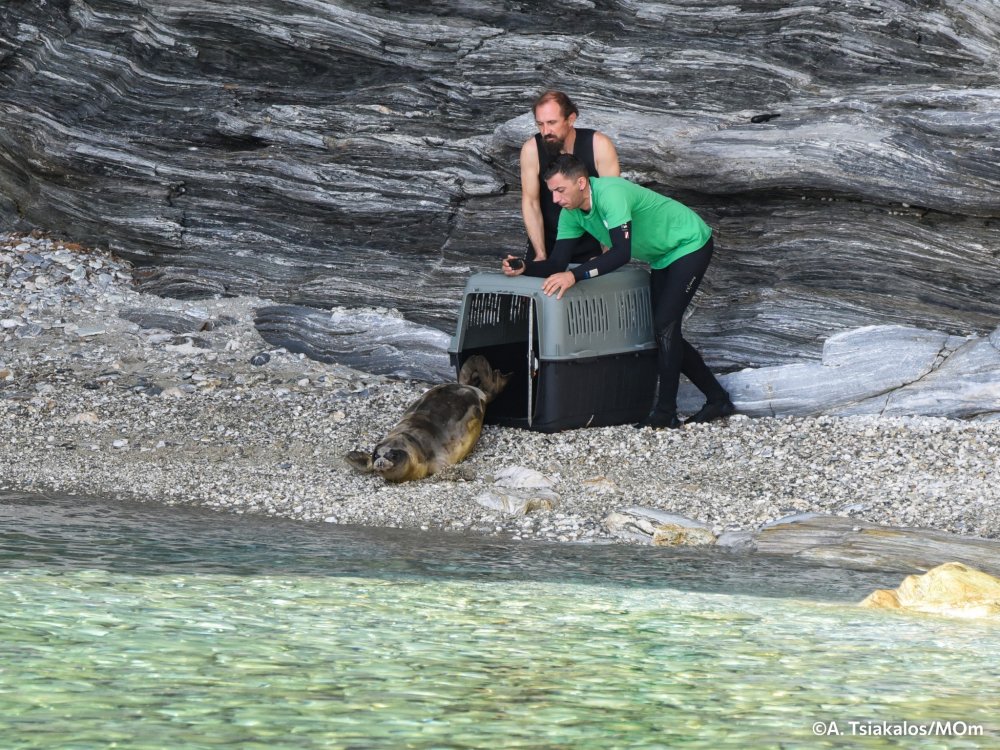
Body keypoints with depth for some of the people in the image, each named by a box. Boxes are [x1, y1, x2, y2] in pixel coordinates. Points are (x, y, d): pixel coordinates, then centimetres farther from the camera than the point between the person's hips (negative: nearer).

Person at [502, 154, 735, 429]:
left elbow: (622, 252, -45)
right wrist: (524, 268, -30)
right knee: (664, 334, 8)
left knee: (665, 326, -17)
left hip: (691, 245, -9)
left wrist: (576, 275, -52)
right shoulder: (571, 213, -9)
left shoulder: (610, 193, -35)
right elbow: (558, 264, -12)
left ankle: (666, 413, -14)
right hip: (663, 259, 9)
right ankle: (718, 399, 18)